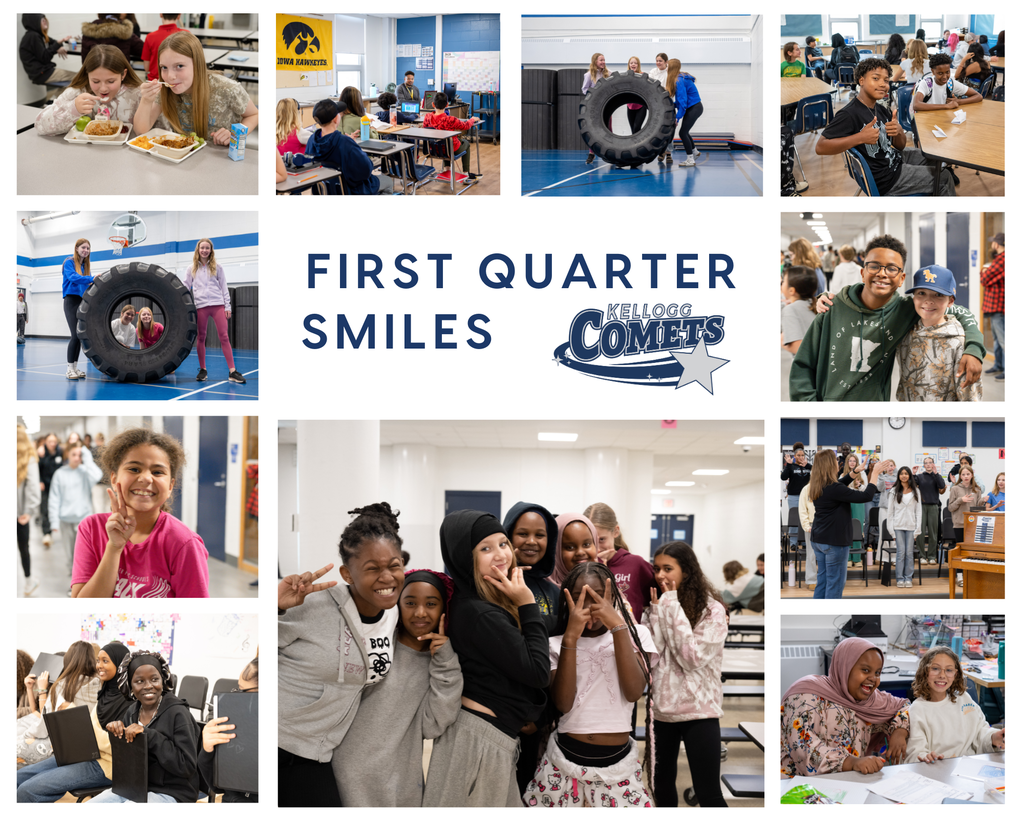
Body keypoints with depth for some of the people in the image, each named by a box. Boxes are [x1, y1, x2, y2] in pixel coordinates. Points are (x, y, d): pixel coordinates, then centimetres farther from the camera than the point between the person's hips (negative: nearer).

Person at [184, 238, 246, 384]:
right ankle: (202, 370, 14)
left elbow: (224, 288, 10)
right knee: (201, 338, 4)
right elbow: (186, 288, 12)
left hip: (217, 305, -1)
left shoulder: (217, 268, 10)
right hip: (200, 306, 1)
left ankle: (232, 372, -10)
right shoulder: (192, 269, 11)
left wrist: (227, 306, 3)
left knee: (224, 337, -7)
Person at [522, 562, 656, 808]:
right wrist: (571, 637, -20)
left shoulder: (634, 635, 4)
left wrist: (618, 626, -19)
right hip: (565, 759, 0)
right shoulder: (556, 644, 2)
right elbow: (563, 704, -14)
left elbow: (634, 691, -15)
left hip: (618, 762, 0)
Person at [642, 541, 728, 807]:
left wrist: (673, 607, -16)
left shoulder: (712, 610, -9)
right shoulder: (655, 607, 6)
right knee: (662, 785, 16)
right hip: (661, 711, 5)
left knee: (708, 794, -6)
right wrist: (659, 610, -11)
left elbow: (692, 658, -19)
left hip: (698, 712, -5)